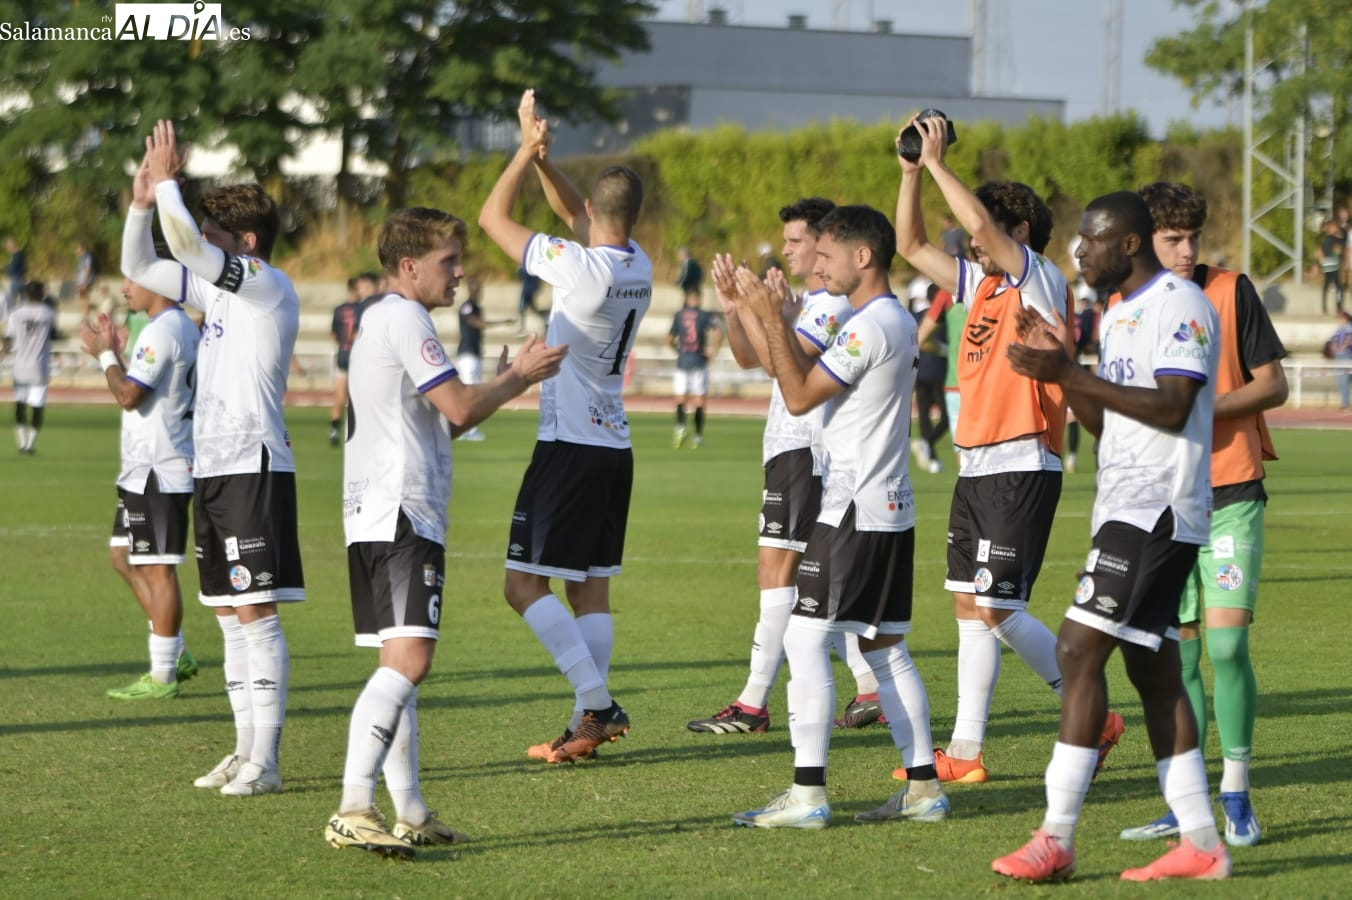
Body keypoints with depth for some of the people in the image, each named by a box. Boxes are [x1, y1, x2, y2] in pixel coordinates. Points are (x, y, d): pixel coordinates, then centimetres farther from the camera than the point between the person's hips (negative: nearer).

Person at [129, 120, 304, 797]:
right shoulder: (217, 289, 16)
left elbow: (186, 241, -23)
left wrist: (166, 183, -8)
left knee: (256, 612, -10)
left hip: (253, 468, -9)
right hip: (212, 469, 9)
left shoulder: (267, 285, -10)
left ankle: (265, 762, -11)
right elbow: (138, 267, 23)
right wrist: (141, 201, 9)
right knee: (229, 614, 11)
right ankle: (246, 751, 16)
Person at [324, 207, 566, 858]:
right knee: (408, 660, -20)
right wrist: (517, 378, 3)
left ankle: (410, 812, 18)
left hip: (375, 513, 11)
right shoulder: (404, 319, -8)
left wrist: (508, 380, 21)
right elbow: (459, 408, -13)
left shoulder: (381, 320, 24)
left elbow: (440, 420, 27)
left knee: (401, 664, 14)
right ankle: (353, 810, -29)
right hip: (401, 513, -11)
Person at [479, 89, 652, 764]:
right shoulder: (639, 267, 6)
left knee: (524, 583, -6)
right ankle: (590, 724, 5)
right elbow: (575, 214, 23)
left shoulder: (580, 268, -16)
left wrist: (528, 149, 1)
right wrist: (540, 155, 15)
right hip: (614, 446, 8)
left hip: (570, 448, -8)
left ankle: (597, 702, -14)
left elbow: (493, 217, -7)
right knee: (591, 586, 8)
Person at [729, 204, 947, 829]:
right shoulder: (897, 320, 15)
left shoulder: (871, 326, -16)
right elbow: (808, 378, 20)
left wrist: (772, 319, -11)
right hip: (889, 508, 10)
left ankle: (807, 794, -12)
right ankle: (923, 786, 11)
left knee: (804, 639, -9)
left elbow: (799, 397, -14)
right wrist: (770, 318, 15)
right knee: (884, 648, 12)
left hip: (854, 512, -10)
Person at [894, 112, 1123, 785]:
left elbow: (981, 223, -23)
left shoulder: (1041, 281, -9)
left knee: (998, 611, -9)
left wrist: (938, 162, -16)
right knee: (970, 608, 7)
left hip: (1022, 470, -9)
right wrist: (912, 171, 6)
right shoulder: (981, 284, 14)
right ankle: (965, 750, 9)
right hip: (976, 469, 9)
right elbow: (912, 247, 17)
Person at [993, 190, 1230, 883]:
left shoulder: (1180, 306, -11)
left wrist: (1071, 376, -23)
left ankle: (1056, 839, -15)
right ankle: (1200, 844, 11)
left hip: (1157, 509, -10)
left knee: (1079, 650, -14)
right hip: (1127, 508, 10)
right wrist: (1060, 368, 5)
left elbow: (1172, 408, -22)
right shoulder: (1118, 316, 19)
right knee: (1154, 670, 8)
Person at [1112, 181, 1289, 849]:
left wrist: (1208, 405, -16)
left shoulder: (1232, 292, -3)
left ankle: (1236, 794, 0)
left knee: (1227, 644, -12)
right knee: (1179, 655, 6)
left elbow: (1273, 386, -2)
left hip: (1231, 497, -3)